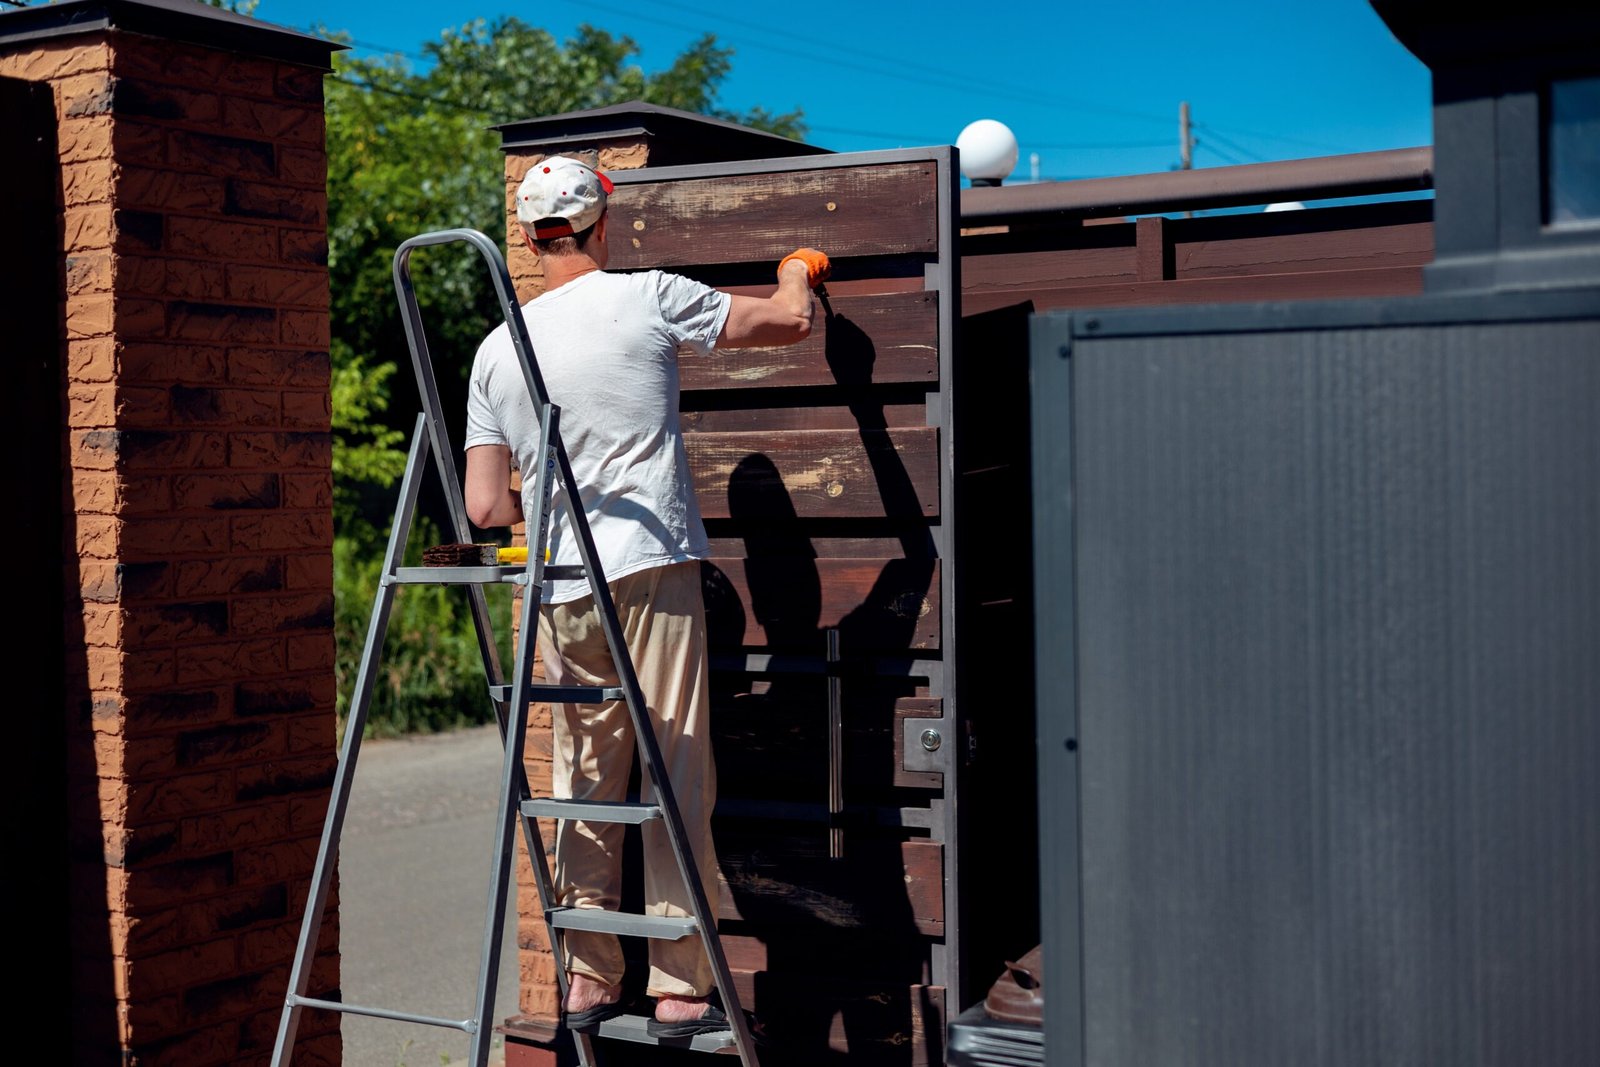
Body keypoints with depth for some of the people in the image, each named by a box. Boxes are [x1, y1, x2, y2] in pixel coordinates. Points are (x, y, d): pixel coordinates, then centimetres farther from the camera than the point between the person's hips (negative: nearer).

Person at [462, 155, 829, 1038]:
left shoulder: (497, 350, 9)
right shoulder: (648, 299, -2)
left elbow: (486, 507, 7)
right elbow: (790, 322, 6)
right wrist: (798, 270, 29)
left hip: (559, 589, 4)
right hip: (651, 568, -4)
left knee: (585, 781, 14)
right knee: (676, 777, 1)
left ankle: (586, 981, 19)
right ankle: (680, 989, 4)